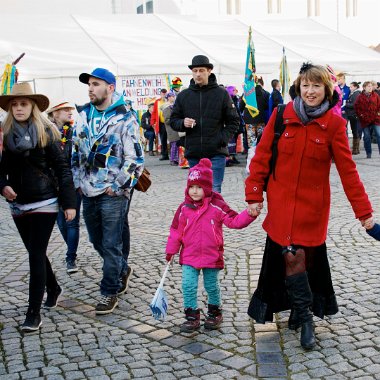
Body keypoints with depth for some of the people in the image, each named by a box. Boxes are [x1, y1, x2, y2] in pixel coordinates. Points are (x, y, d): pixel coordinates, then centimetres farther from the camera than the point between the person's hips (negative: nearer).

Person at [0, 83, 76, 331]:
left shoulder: (47, 132, -6)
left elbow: (62, 168, -6)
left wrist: (69, 202, -10)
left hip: (44, 203, -4)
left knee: (36, 255, -7)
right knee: (35, 253, 16)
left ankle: (34, 313, -2)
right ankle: (53, 289, 40)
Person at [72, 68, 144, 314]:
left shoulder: (125, 118, -9)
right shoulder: (84, 115, 9)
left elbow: (135, 159, -11)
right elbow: (76, 152, 17)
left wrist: (116, 186, -12)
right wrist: (79, 182, 10)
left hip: (114, 194, -6)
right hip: (88, 192, 6)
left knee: (111, 244, -1)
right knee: (97, 241, 17)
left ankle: (109, 292, 13)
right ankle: (122, 270, 40)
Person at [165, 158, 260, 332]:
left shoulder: (217, 206, -8)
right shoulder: (184, 208, -2)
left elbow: (234, 220, -8)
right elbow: (176, 229, 5)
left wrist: (250, 214, -24)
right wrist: (171, 251, 7)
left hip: (212, 255, -1)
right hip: (189, 256, 1)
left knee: (212, 286, 12)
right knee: (188, 285, -4)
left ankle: (214, 312, 33)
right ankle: (192, 316, 10)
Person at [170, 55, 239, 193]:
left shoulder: (221, 94, 2)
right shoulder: (183, 96, 8)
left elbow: (233, 121, 6)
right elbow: (173, 120, 14)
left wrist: (223, 138, -9)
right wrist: (183, 123, -8)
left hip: (216, 153, -3)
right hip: (193, 152, 3)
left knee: (214, 191, -5)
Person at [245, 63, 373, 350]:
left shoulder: (334, 123, -5)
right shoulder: (281, 116, -4)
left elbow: (347, 169, -4)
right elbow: (262, 157, 1)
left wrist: (363, 210, -4)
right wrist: (254, 195, -2)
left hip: (313, 205, 0)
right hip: (281, 202, 0)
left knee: (308, 257, 8)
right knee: (292, 257, -7)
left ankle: (299, 311, 31)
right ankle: (305, 319, 10)